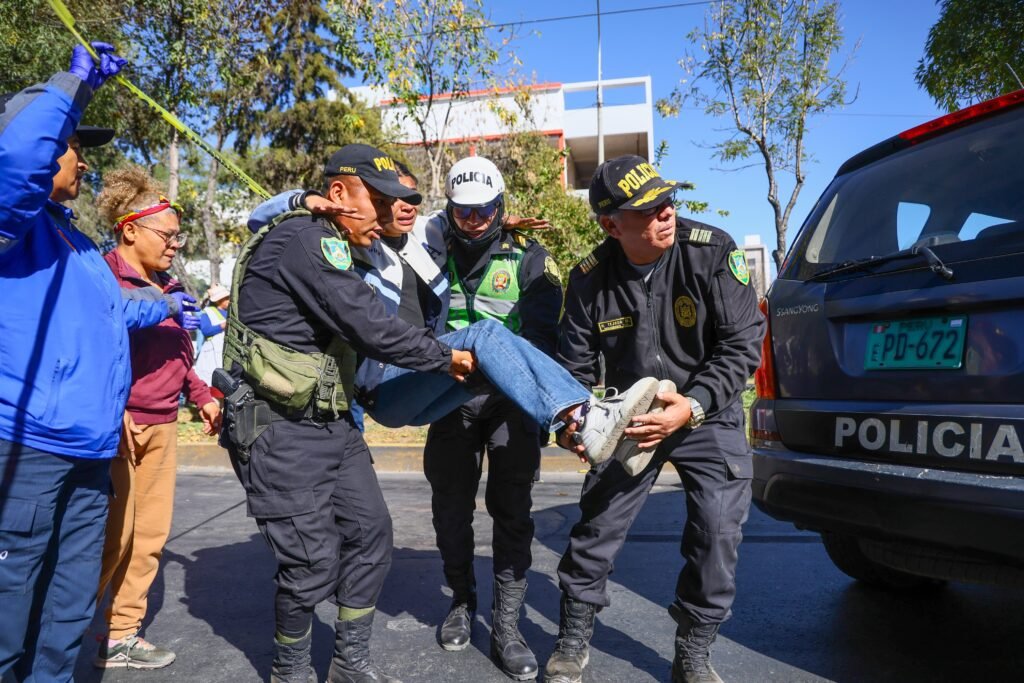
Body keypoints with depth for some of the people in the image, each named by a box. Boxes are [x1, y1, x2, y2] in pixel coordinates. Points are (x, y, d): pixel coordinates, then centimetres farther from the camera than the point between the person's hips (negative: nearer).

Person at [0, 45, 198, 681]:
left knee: (73, 595, 16)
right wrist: (77, 81, -17)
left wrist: (162, 307, 51)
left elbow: (109, 310, 38)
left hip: (90, 447, 9)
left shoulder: (76, 240, 22)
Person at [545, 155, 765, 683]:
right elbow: (574, 363, -4)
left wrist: (692, 405, -28)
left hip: (710, 416, -1)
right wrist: (569, 419, -22)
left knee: (717, 533, -4)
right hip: (633, 419, 1)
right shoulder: (590, 279, -12)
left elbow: (743, 342, -17)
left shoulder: (711, 252, -18)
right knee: (596, 525, 1)